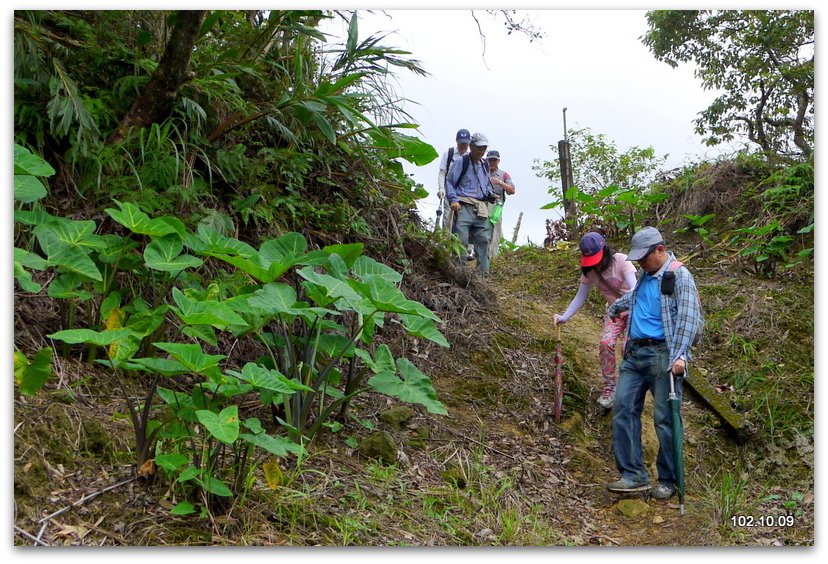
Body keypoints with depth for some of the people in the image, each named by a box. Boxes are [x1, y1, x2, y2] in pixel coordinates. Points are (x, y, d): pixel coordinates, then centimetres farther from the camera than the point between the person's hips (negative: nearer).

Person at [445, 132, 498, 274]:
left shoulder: (485, 166, 21)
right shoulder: (461, 162, 1)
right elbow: (449, 181, -1)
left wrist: (491, 195, 11)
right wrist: (453, 199, -13)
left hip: (481, 209, 6)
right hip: (464, 207, -6)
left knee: (483, 240, 4)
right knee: (461, 240, -13)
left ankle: (483, 271, 10)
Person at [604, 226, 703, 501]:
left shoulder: (679, 276, -6)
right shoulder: (645, 275, 17)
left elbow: (689, 319, -14)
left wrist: (680, 355, -23)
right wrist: (614, 307, 56)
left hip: (663, 355, -7)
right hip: (635, 354, 7)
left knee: (665, 419, -3)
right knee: (623, 408, -2)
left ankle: (668, 480, 10)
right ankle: (634, 475, 2)